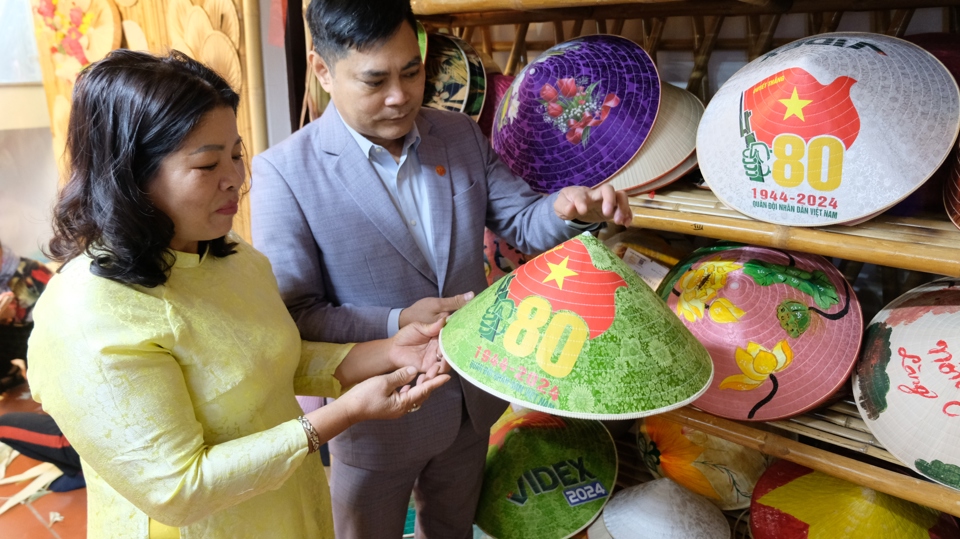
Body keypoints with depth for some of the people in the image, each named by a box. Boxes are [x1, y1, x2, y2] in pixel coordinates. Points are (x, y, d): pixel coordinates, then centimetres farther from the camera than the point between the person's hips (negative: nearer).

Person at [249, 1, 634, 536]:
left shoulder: (462, 136, -3)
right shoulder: (284, 172, -19)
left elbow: (522, 220, -2)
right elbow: (291, 313, -18)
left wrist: (567, 208, -24)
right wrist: (397, 325, -30)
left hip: (472, 399, 5)